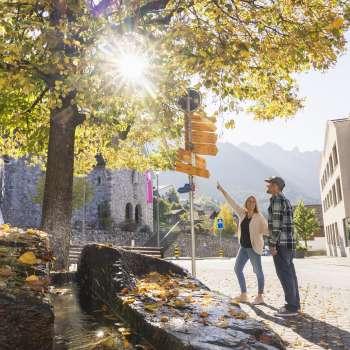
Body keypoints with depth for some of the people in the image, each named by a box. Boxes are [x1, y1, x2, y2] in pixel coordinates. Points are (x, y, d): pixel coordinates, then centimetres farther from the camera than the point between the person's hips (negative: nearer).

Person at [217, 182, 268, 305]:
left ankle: (260, 297, 15)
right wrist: (222, 190, 8)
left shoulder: (259, 217, -7)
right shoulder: (242, 214, 6)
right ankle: (243, 295, 19)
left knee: (258, 271, 2)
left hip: (254, 247, -7)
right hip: (244, 247, 7)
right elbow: (232, 203, 9)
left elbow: (266, 230, -9)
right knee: (237, 269, 9)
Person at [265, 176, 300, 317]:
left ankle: (291, 306, -4)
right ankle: (294, 303, 16)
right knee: (289, 273, 11)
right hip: (288, 242, 10)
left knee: (284, 273, -7)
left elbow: (276, 223, -19)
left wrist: (272, 244, -19)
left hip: (280, 242, -10)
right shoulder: (285, 200, 20)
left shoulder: (276, 199, -12)